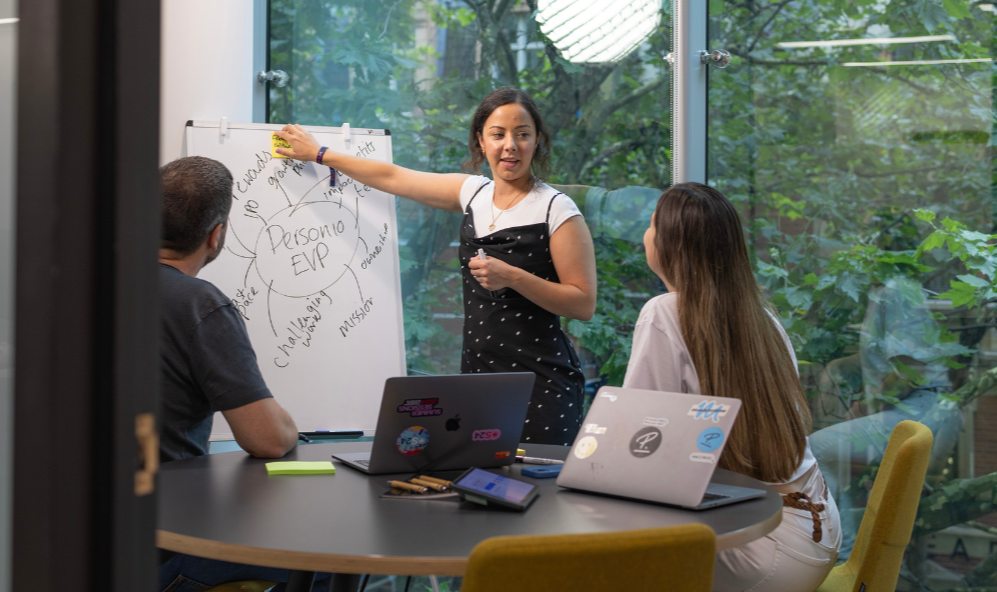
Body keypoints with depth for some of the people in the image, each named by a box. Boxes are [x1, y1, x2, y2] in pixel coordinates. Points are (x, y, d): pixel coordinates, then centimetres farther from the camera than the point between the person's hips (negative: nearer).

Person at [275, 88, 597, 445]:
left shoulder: (557, 211, -6)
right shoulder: (473, 192, 11)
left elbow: (584, 304, -8)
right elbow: (393, 178, 21)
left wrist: (511, 276, -18)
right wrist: (319, 154, 28)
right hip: (476, 374, 5)